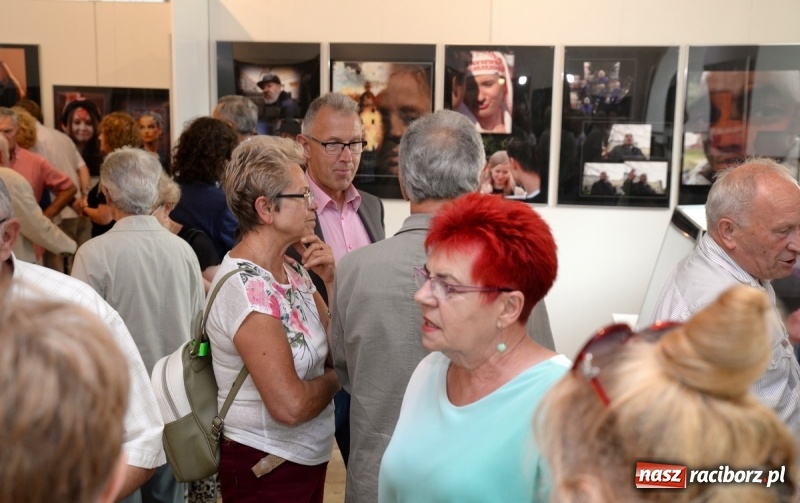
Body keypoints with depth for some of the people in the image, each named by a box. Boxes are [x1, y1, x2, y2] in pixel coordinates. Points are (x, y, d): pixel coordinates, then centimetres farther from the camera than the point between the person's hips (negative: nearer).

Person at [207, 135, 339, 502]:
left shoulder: (293, 269, 1)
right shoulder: (246, 287, -24)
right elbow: (290, 405, -28)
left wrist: (332, 281, -8)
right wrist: (333, 378, -9)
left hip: (308, 457, 8)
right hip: (266, 469, -8)